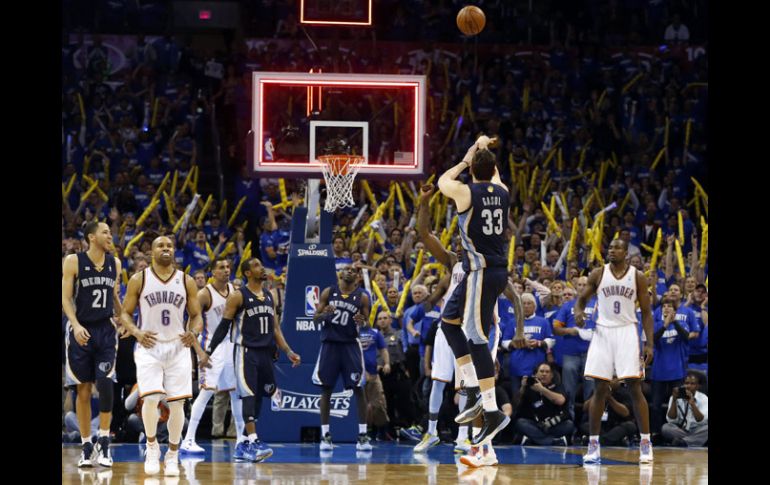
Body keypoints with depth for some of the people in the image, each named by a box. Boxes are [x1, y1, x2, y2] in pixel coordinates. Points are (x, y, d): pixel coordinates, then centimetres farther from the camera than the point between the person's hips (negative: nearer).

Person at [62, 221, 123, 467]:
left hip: (105, 329, 2)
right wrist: (76, 325, -20)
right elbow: (65, 298, -8)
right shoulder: (73, 262, -5)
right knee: (83, 389, 3)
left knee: (105, 383, -15)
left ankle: (104, 441, -7)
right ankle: (87, 445, 12)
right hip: (81, 332, -2)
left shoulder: (114, 263, 7)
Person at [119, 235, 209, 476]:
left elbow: (196, 315, 10)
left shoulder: (186, 282, 3)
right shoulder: (139, 280, -1)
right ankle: (152, 445, 6)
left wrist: (192, 332, -12)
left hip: (178, 348, 2)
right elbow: (125, 313, 4)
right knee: (150, 399, -18)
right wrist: (137, 332, -15)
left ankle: (173, 454, 15)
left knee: (177, 403, -1)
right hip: (149, 348, -2)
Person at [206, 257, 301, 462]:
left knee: (258, 398, 7)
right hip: (245, 351, -7)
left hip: (265, 353, 7)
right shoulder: (238, 296, -5)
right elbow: (224, 326, -5)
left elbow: (275, 328, 19)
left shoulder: (270, 296, 14)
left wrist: (288, 352, 12)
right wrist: (208, 352, -11)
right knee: (249, 395, -15)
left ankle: (243, 446, 14)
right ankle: (253, 442, -21)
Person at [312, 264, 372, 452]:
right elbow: (315, 318, 5)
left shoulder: (362, 297, 1)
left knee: (358, 389, -5)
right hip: (329, 343, 0)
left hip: (350, 344, 0)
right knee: (326, 389, 1)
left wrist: (362, 322, -18)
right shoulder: (328, 292, 3)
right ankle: (325, 434, 7)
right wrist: (324, 314, -17)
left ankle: (362, 435, -1)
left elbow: (367, 322, 6)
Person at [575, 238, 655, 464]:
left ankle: (645, 442, -2)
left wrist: (649, 344, -5)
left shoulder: (637, 276, 1)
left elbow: (646, 312, 3)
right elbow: (582, 298, 10)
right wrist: (578, 312, -15)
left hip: (627, 333, -1)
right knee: (600, 390, 0)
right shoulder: (598, 274, 3)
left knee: (635, 388, -5)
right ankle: (593, 444, 5)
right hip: (603, 332, 1)